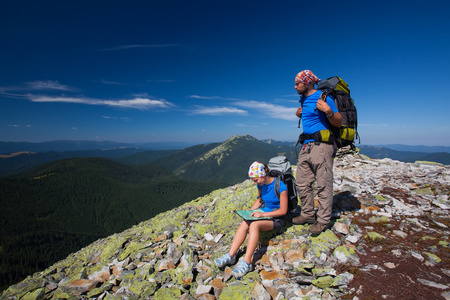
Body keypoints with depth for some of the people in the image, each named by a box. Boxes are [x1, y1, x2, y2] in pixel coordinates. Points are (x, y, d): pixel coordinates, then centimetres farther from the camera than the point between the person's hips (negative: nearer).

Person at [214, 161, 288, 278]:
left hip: (277, 219, -6)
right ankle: (231, 255, -23)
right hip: (264, 213, 6)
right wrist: (250, 211, 1)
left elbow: (283, 211, -17)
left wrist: (262, 214, -23)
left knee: (254, 225, -34)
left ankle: (246, 262, -32)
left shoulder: (280, 186, -20)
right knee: (244, 223, -24)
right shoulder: (261, 184, 1)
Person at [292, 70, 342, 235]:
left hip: (321, 146, -8)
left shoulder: (323, 98, -9)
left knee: (323, 185, -1)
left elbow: (338, 123, -8)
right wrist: (299, 114, 14)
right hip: (306, 147, 9)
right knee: (302, 183, 11)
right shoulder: (304, 99, 16)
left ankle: (323, 220, 11)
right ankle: (307, 214, 25)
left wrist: (328, 112, -26)